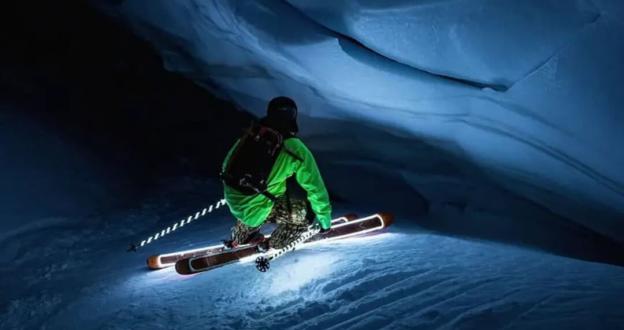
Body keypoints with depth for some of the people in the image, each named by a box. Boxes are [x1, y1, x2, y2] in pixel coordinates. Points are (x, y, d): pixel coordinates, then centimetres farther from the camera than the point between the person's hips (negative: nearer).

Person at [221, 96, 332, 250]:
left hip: (232, 202, 7)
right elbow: (315, 187, -3)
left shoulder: (250, 134, 6)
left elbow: (227, 166, 17)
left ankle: (241, 236, 42)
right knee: (305, 212, 7)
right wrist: (325, 218, 12)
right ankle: (273, 246, 20)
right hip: (256, 210, -7)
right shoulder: (295, 149, -9)